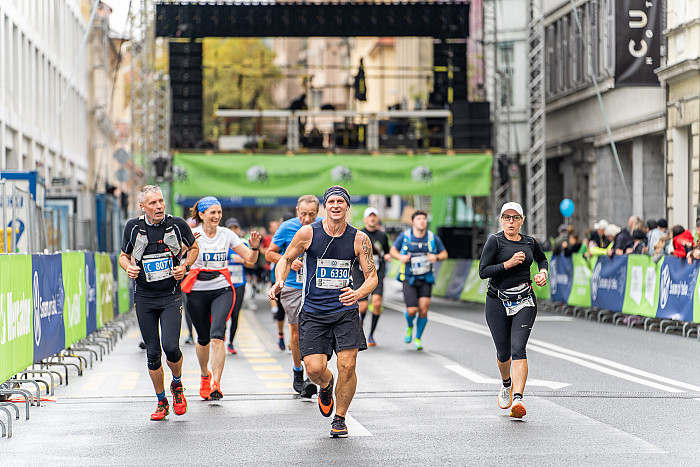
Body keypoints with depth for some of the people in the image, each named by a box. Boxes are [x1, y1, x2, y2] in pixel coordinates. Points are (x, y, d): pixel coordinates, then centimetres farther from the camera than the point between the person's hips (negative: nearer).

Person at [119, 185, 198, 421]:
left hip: (171, 296, -2)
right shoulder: (133, 227, -1)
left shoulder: (177, 224, -5)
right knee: (152, 353, 2)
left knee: (170, 346, -17)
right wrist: (128, 267, -9)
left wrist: (185, 265, -6)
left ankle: (177, 385, 14)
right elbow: (124, 256, 13)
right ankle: (161, 402, 18)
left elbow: (193, 248, 13)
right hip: (144, 298, 2)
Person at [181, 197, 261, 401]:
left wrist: (254, 247, -16)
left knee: (217, 336, -19)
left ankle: (216, 384, -21)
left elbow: (250, 258, 5)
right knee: (203, 339, 11)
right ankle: (205, 375, 40)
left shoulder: (226, 235, 3)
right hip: (198, 292, 0)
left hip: (222, 290, 0)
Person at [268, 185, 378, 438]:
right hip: (313, 311, 0)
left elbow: (372, 277, 1)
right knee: (314, 368, -11)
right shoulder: (308, 233, -5)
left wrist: (358, 293, -19)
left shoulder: (359, 239, -3)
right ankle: (326, 386, 28)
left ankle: (340, 419, 13)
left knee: (347, 366, -11)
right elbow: (286, 259, 10)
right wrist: (279, 282, -9)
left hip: (345, 311, 0)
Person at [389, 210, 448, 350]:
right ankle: (409, 326, 25)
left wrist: (436, 257, -13)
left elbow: (444, 254, 9)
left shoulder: (433, 238, -2)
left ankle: (418, 339, 11)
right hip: (409, 279, -1)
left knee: (423, 310, -9)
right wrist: (401, 257, -13)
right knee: (412, 310, -11)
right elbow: (392, 250, 8)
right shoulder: (405, 236, -5)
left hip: (426, 280, 1)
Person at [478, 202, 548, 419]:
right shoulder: (495, 241, -3)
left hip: (524, 302, 1)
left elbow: (542, 258, 30)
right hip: (498, 302, -1)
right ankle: (506, 384, 41)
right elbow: (483, 271, -12)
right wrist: (508, 263, -19)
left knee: (518, 348, -16)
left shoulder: (530, 242, 8)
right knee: (503, 353, 7)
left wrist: (543, 272, 10)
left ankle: (518, 399, -25)